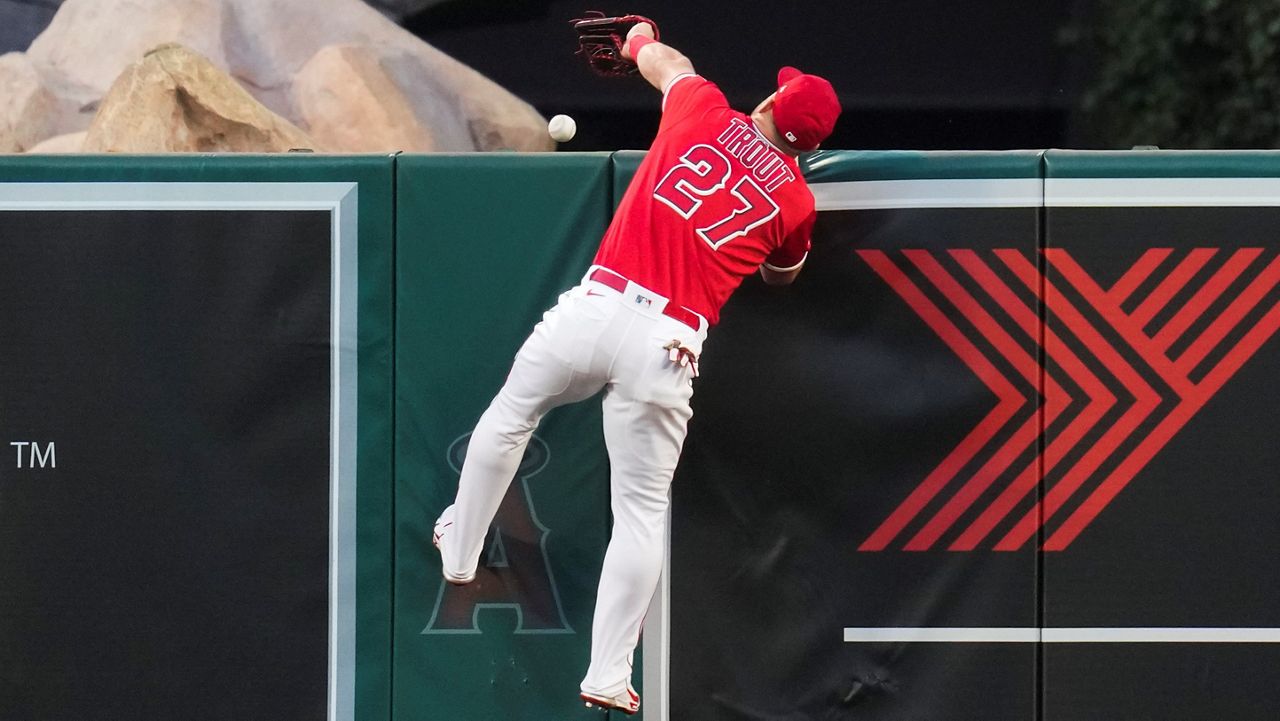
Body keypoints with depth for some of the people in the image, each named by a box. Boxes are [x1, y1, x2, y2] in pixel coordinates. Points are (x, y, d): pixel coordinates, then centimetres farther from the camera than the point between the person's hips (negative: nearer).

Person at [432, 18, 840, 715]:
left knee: (508, 418, 28)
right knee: (642, 512, 6)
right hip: (667, 344, -1)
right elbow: (782, 273, 29)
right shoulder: (795, 200, 6)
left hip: (596, 307, 1)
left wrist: (640, 38, 53)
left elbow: (660, 58, 30)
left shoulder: (704, 111, 7)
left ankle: (459, 551, 40)